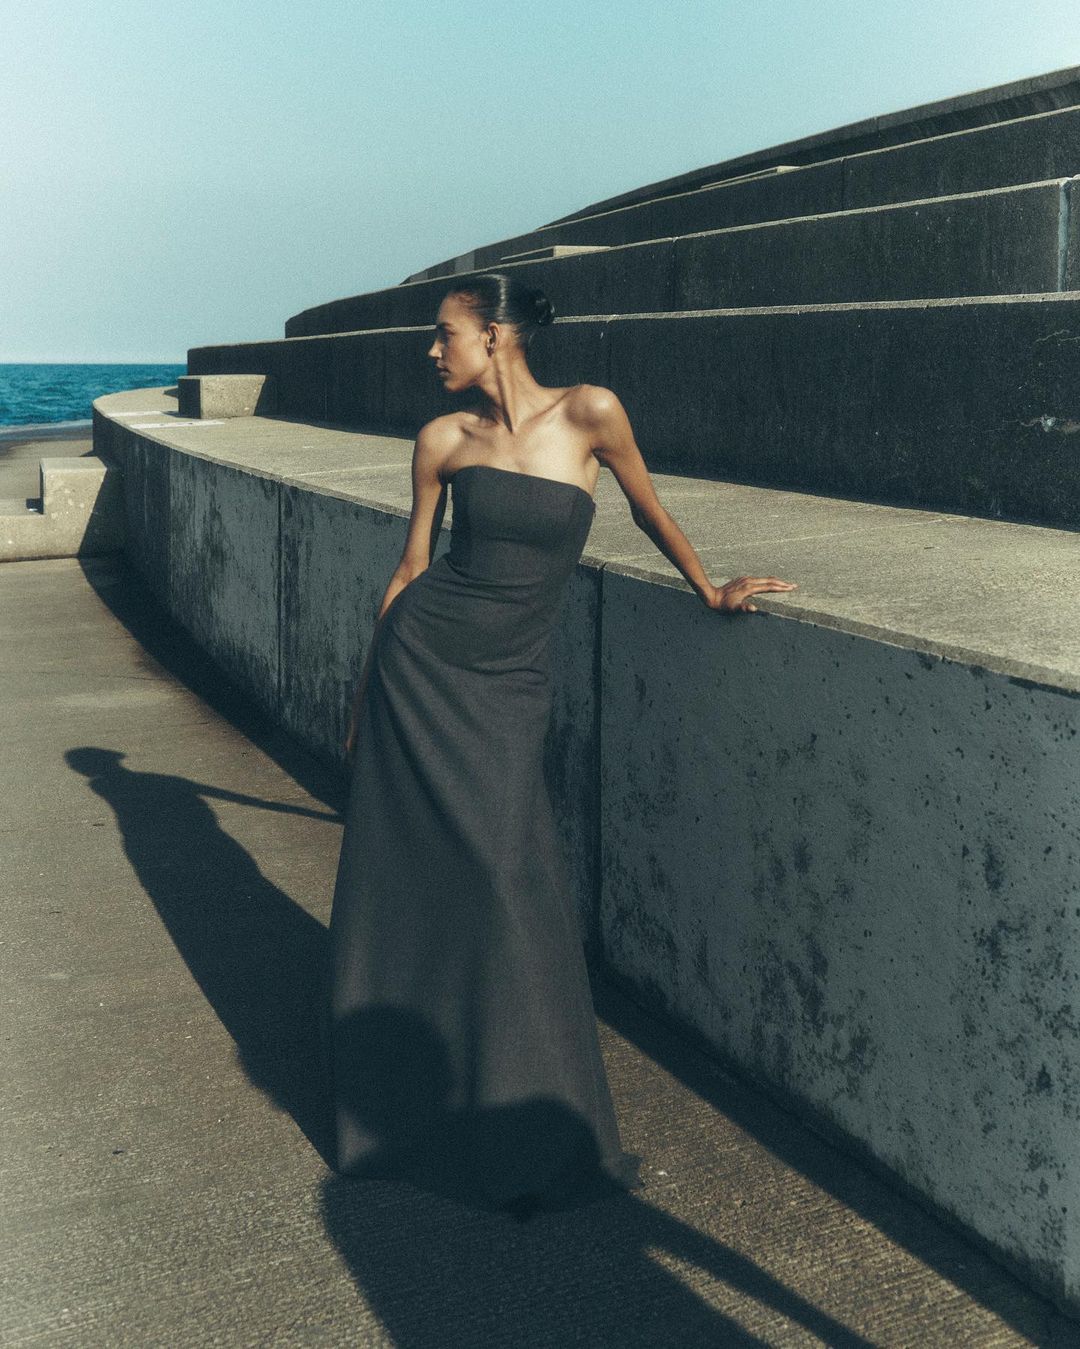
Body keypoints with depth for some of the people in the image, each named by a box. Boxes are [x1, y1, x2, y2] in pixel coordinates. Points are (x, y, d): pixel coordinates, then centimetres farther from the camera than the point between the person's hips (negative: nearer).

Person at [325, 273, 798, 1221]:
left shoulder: (589, 415, -7)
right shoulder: (443, 440, 2)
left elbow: (646, 505, 10)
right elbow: (412, 566, 10)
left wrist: (710, 589, 18)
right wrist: (365, 697, 14)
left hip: (503, 689, -2)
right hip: (417, 664, 3)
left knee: (510, 884, -7)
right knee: (403, 881, 6)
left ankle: (533, 1128, 13)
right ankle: (399, 1098, 27)